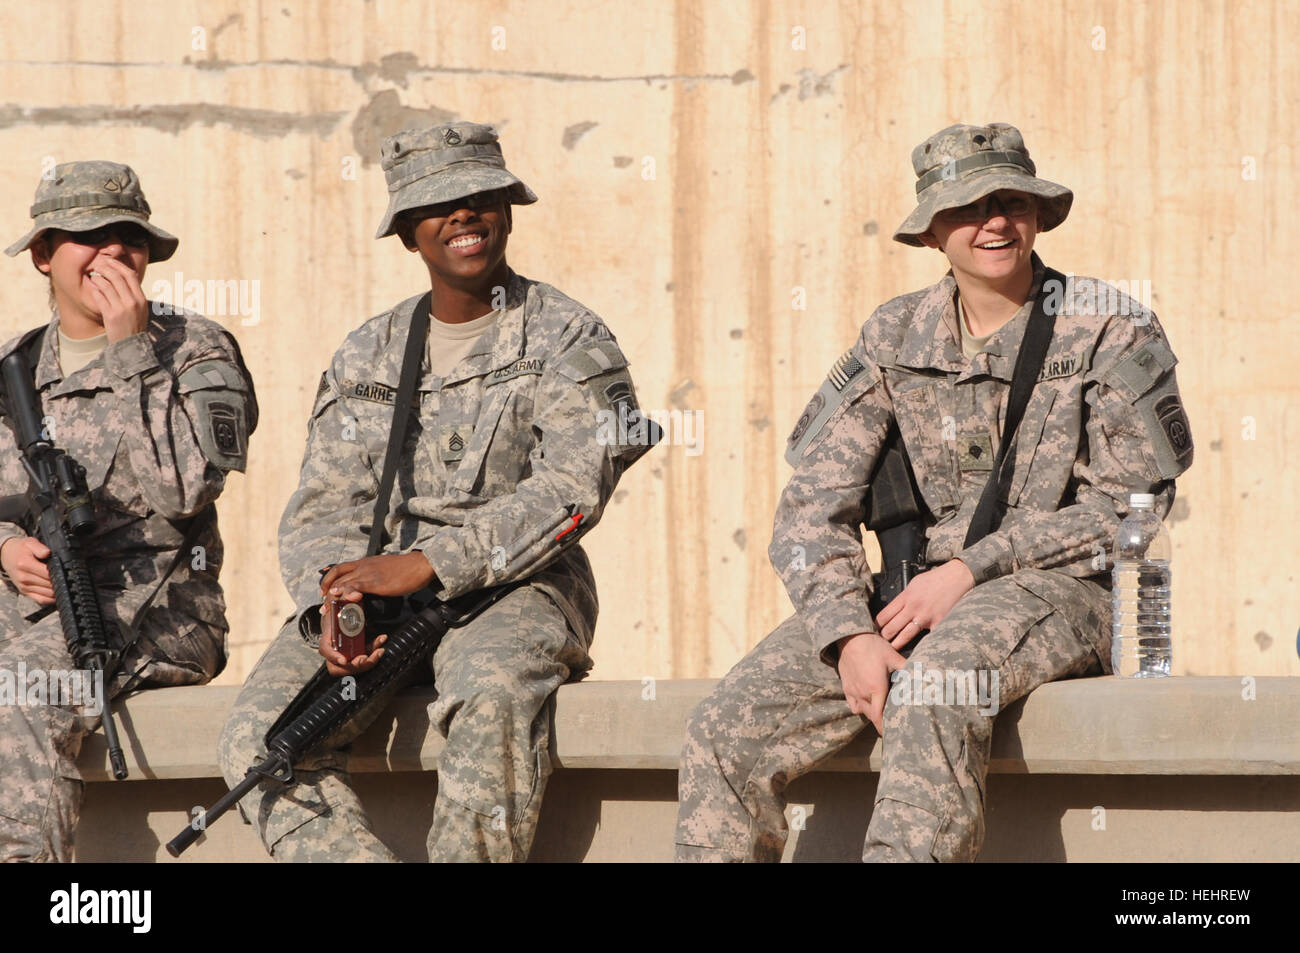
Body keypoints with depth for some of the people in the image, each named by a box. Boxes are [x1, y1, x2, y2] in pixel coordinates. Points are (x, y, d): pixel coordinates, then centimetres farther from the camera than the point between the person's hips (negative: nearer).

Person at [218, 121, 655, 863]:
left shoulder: (567, 341, 4)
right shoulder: (366, 357, 17)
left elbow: (568, 493, -10)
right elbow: (322, 511, 12)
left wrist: (425, 565, -19)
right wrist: (333, 608, -12)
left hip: (516, 589, -4)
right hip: (377, 596, 4)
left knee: (492, 691, -39)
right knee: (260, 731, -23)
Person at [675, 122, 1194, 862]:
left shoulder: (1111, 329, 0)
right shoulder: (896, 338, 10)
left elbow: (1131, 505, -5)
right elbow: (813, 506, 4)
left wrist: (970, 568, -13)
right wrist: (850, 635, -15)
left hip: (1061, 590, -4)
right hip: (913, 595, 4)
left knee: (932, 689, -39)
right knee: (726, 733, -18)